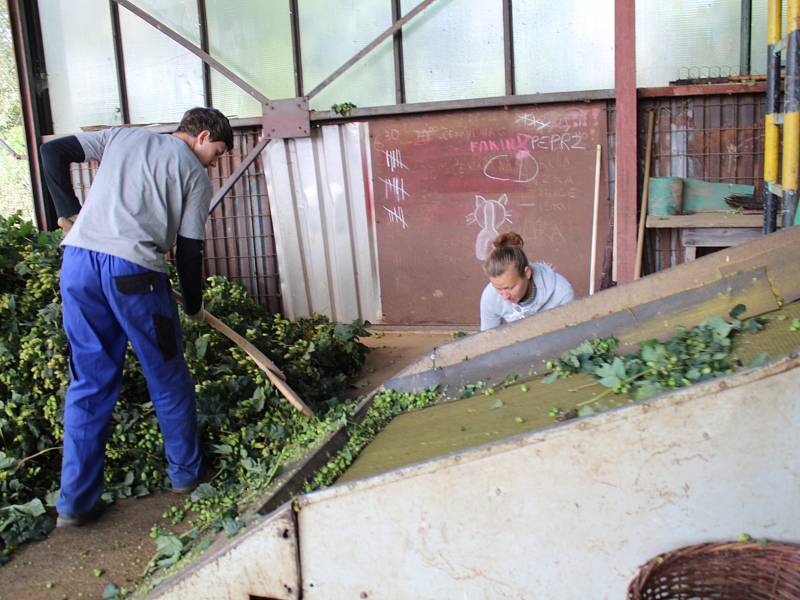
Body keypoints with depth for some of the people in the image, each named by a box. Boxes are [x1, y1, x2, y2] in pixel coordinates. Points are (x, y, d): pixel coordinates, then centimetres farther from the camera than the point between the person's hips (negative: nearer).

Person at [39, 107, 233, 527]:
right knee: (168, 380, 13)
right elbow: (189, 250, 6)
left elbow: (52, 152, 16)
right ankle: (185, 475, 28)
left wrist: (70, 211, 19)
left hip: (78, 260, 5)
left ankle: (75, 502, 15)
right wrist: (194, 306, 19)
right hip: (134, 271, -5)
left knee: (90, 382, 12)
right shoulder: (195, 174, 9)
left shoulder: (122, 136, 23)